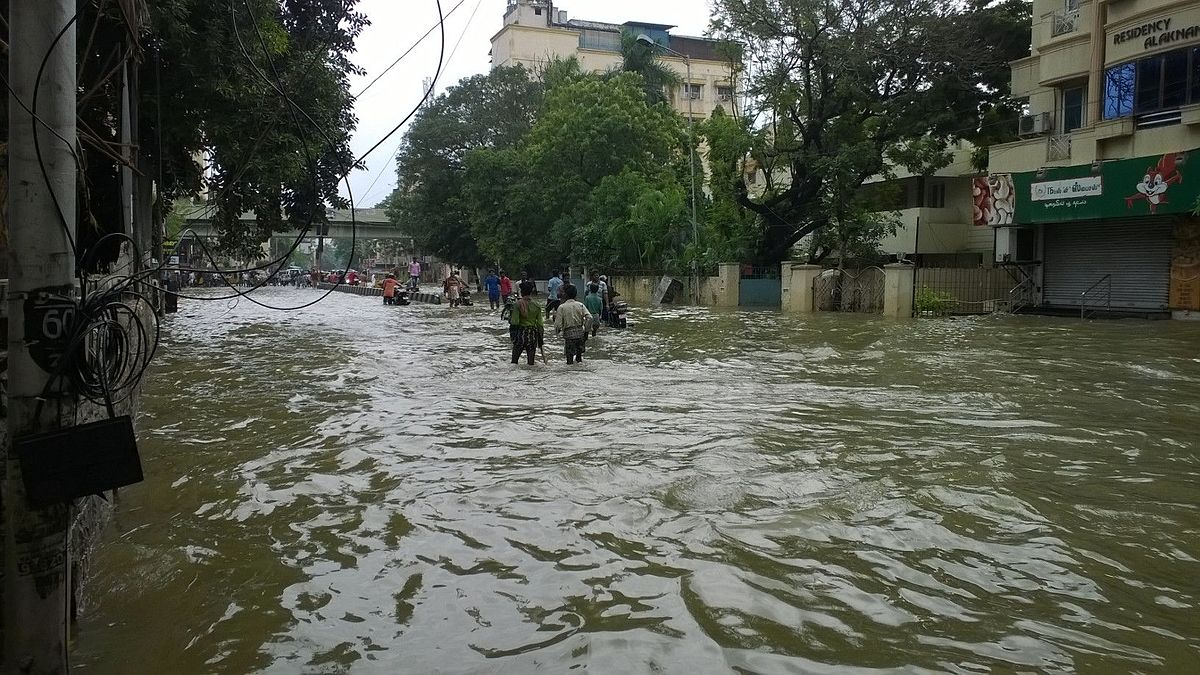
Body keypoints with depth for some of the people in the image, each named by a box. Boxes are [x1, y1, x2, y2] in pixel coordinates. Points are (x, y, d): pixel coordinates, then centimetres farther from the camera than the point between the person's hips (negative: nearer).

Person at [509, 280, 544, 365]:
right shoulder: (536, 305, -1)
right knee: (531, 359, 8)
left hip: (521, 333, -2)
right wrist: (541, 337, 8)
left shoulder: (518, 304, -10)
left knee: (515, 358, 8)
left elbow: (514, 322, -13)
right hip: (533, 334, 2)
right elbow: (540, 323, 1)